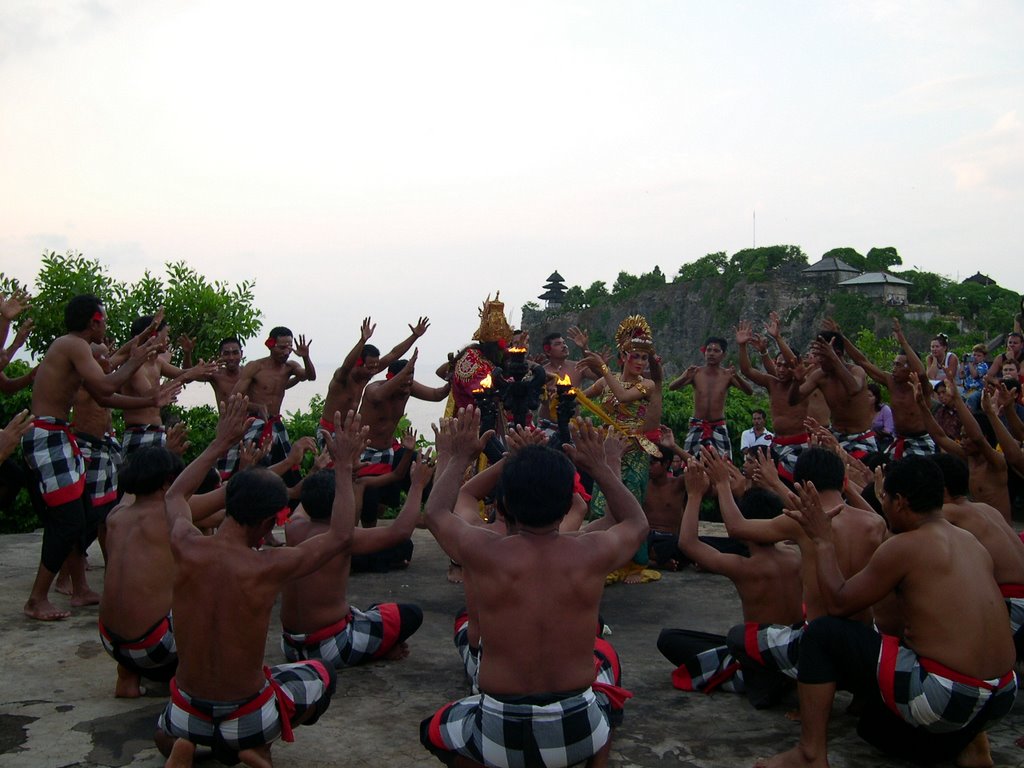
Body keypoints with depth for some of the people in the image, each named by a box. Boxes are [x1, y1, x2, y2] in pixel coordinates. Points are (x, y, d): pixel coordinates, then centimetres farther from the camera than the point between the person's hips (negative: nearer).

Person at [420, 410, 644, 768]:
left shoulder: (485, 552, -14)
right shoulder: (592, 553, -11)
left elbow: (435, 513, 10)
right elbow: (637, 522, 14)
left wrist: (455, 458, 22)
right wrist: (599, 466, 18)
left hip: (499, 737, -1)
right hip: (579, 732, 1)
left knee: (433, 729, 31)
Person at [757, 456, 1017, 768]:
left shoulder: (903, 546, -13)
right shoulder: (970, 542, 9)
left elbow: (838, 603, -5)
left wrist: (824, 542, 4)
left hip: (944, 699, -8)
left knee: (822, 634, 2)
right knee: (875, 724, 32)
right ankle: (968, 738, 16)